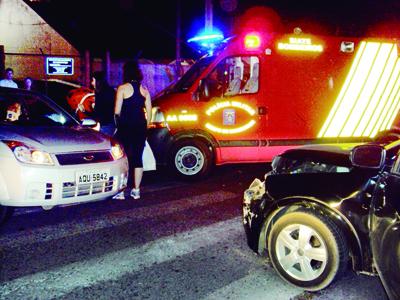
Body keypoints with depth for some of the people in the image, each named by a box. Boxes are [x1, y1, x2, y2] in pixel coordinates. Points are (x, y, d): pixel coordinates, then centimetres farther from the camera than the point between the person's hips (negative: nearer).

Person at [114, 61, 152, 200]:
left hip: (126, 126, -4)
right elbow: (149, 112, 8)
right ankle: (136, 190, 13)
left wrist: (118, 123, 7)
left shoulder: (122, 88, -6)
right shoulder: (144, 90, 8)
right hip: (141, 126, 4)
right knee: (138, 158, 9)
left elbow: (117, 111, -9)